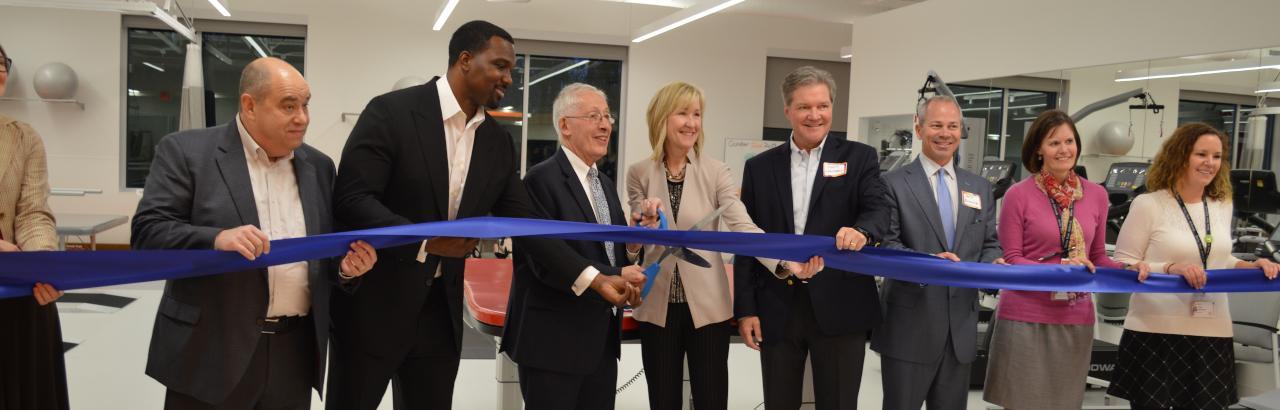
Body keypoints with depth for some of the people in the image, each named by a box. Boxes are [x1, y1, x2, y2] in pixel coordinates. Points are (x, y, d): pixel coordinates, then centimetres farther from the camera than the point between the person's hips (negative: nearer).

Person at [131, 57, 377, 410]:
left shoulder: (318, 166, 11)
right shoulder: (186, 152, -3)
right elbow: (147, 232, -9)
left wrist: (347, 267, -7)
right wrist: (217, 239, -25)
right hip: (210, 351, -4)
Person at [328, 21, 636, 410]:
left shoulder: (497, 141, 6)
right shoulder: (391, 112, -11)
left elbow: (525, 221, 4)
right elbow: (351, 199, -16)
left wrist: (593, 277, -5)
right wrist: (424, 242, -28)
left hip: (441, 310, 5)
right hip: (374, 302, -5)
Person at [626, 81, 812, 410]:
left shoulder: (716, 172, -5)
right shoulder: (640, 173, 1)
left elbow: (744, 227, -17)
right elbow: (636, 243, 3)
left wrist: (785, 262, -34)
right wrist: (646, 222, -20)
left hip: (707, 305, -1)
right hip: (657, 307, 1)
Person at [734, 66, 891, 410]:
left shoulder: (859, 158, 4)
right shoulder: (760, 167, 8)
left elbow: (879, 209, -11)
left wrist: (862, 231, -36)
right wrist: (744, 308, 1)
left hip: (840, 307, -1)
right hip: (777, 308, 2)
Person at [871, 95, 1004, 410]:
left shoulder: (980, 188, 13)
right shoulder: (894, 183, -4)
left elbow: (989, 245, 13)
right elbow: (885, 244, -11)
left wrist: (994, 264, -9)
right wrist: (927, 262, -27)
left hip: (961, 326, 5)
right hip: (909, 325, -5)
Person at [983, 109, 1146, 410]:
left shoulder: (1096, 195, 7)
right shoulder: (1019, 195, -5)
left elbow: (1097, 257, 14)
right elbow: (1011, 260, -6)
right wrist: (1059, 267, -20)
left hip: (1076, 319, 4)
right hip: (1025, 317, -4)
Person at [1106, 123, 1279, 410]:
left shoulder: (1223, 206, 12)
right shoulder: (1148, 204, -7)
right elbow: (1122, 265, -8)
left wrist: (1251, 267, 5)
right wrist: (1170, 268, -21)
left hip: (1212, 334, 5)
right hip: (1156, 333, -5)